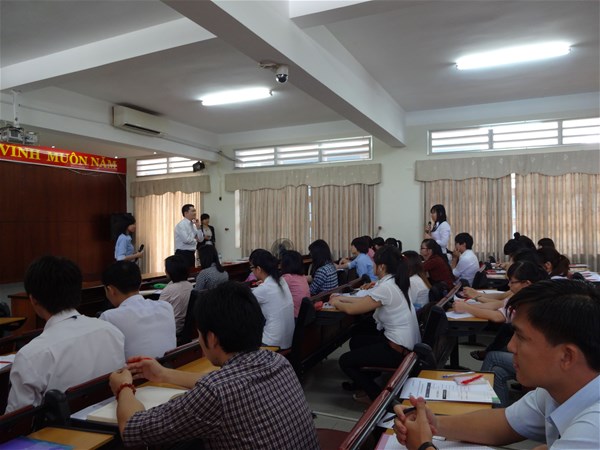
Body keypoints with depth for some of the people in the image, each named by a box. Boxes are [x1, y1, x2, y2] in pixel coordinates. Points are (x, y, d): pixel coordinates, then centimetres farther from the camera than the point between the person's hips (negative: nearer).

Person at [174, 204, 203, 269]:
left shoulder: (193, 225, 13)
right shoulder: (181, 225, -11)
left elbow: (201, 239, 10)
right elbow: (186, 239, -23)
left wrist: (198, 227, -2)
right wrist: (195, 240, -3)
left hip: (191, 254, 8)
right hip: (183, 254, -8)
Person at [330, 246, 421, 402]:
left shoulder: (386, 288, -23)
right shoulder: (393, 282, 5)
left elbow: (351, 309, -16)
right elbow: (365, 300, 15)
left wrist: (335, 302, 3)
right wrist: (342, 298, 18)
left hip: (399, 350, -10)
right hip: (406, 343, 10)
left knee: (345, 361, 1)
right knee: (356, 341, 23)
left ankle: (379, 397, 11)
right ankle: (363, 382, 34)